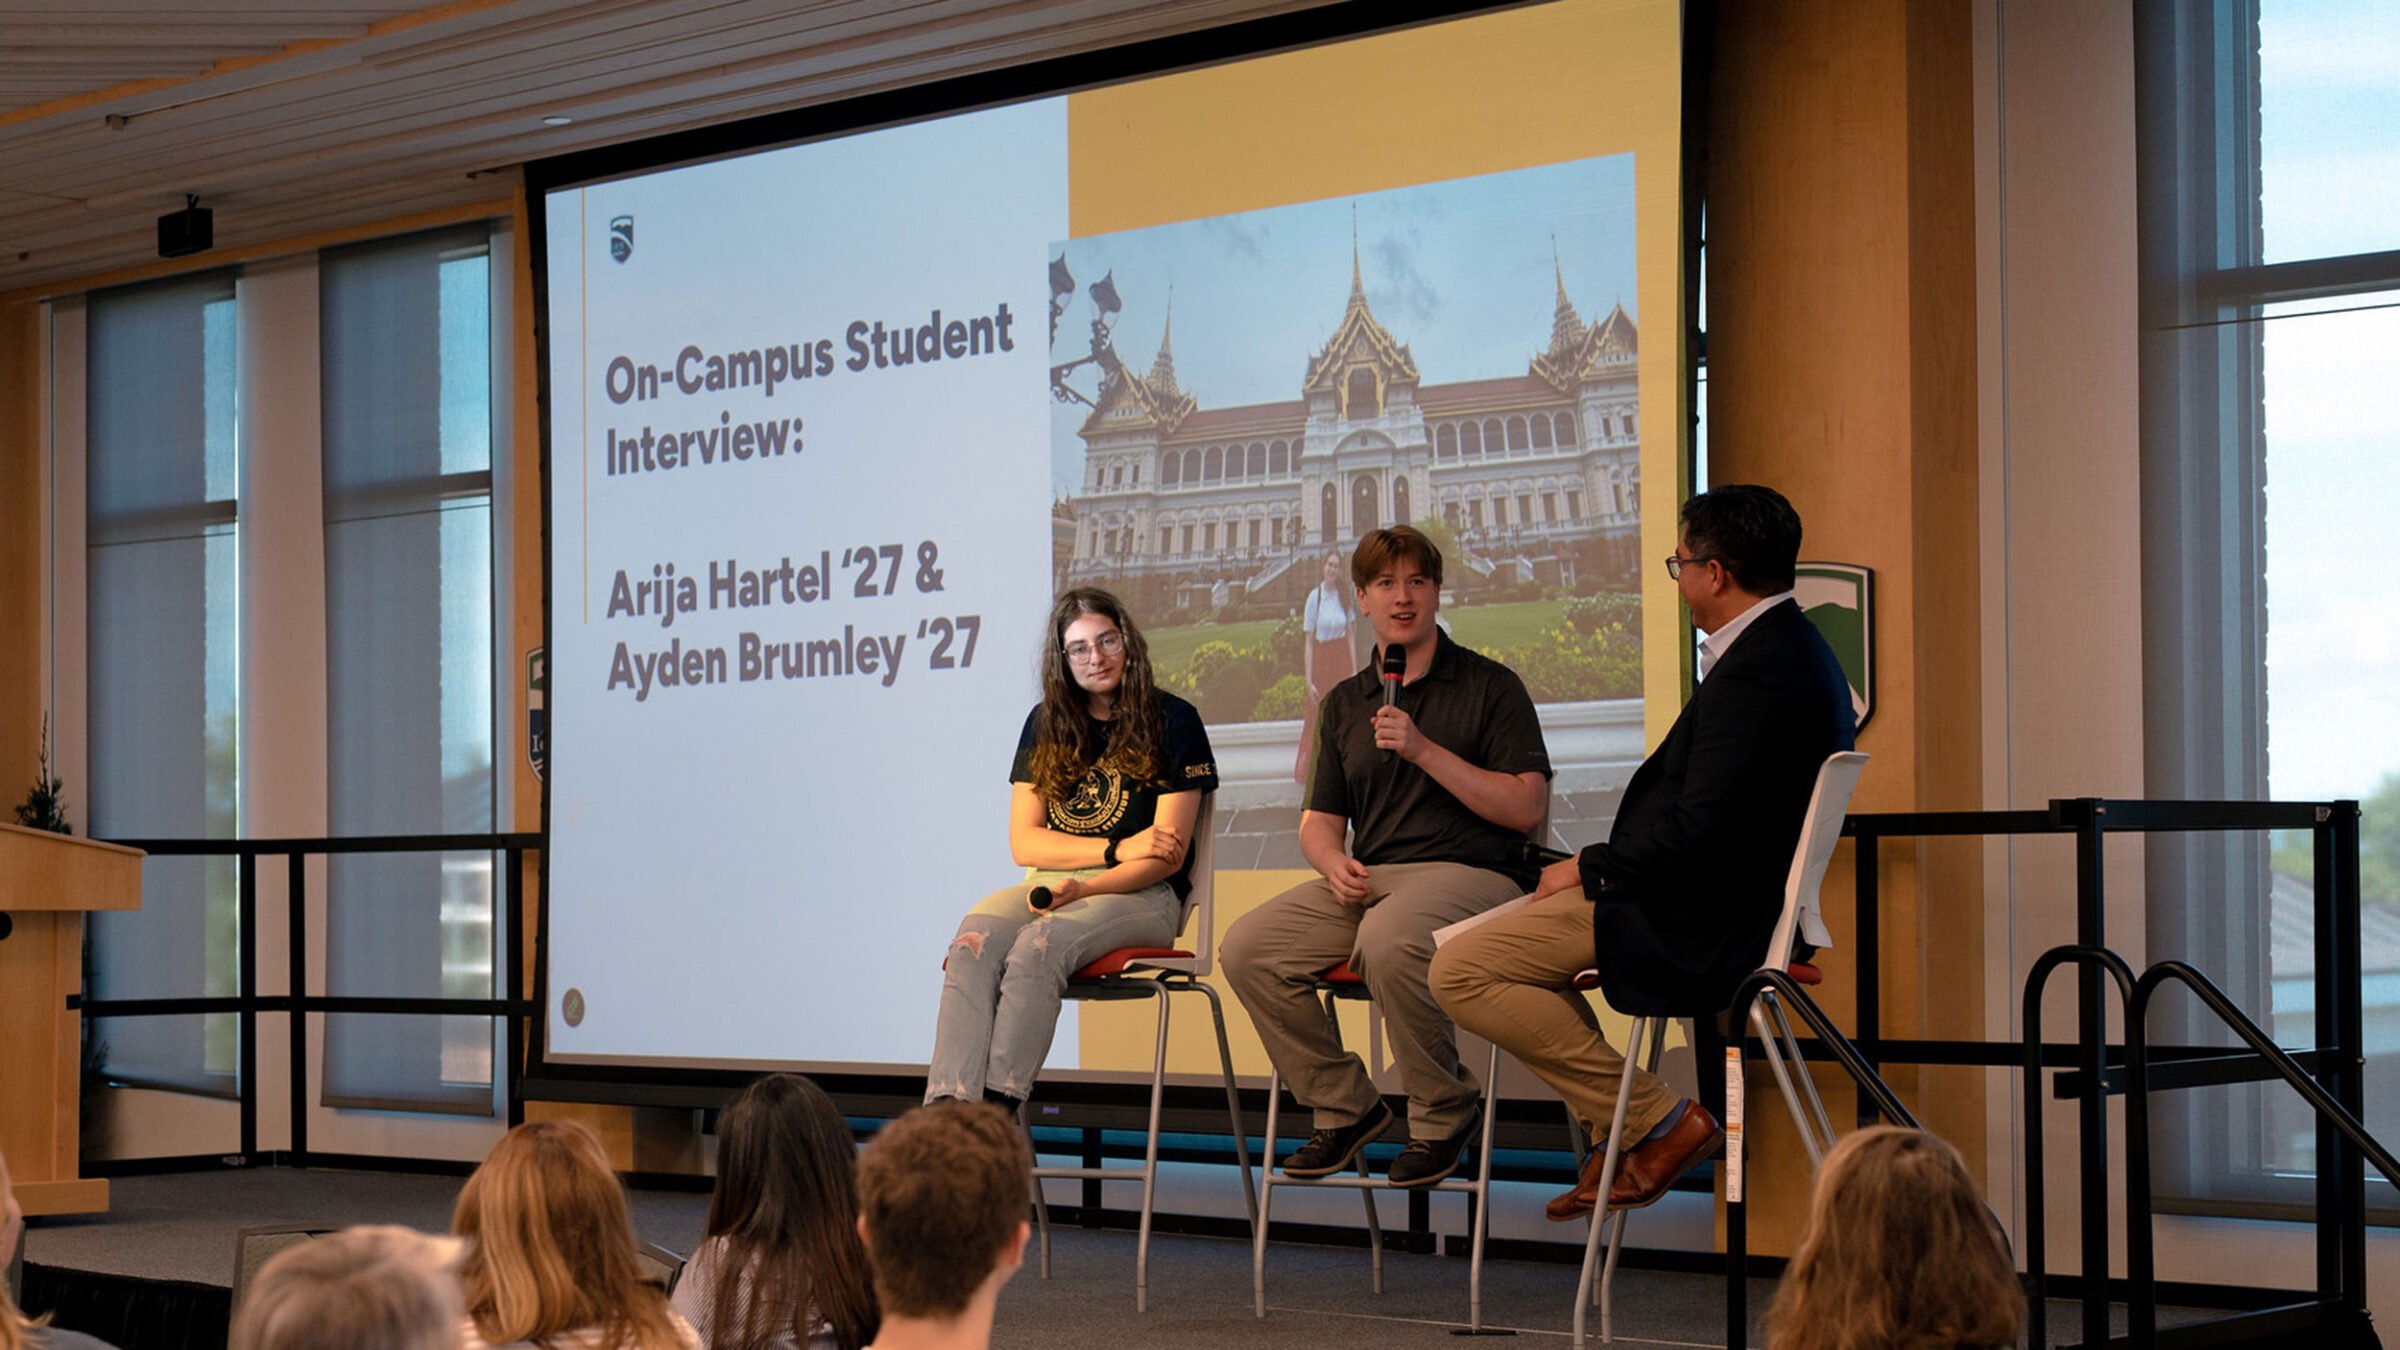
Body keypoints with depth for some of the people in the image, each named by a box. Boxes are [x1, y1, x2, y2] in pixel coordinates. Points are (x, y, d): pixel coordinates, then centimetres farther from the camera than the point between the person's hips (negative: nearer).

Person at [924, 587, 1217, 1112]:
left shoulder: (1172, 721, 4)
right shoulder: (1045, 725, 17)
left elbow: (1167, 856, -3)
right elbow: (1024, 843, 10)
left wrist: (1083, 889, -18)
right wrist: (1117, 849, -5)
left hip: (1142, 895, -4)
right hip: (1051, 889, 4)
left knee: (1039, 944, -35)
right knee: (973, 941, -30)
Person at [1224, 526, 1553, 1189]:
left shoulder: (1490, 686, 4)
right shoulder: (1344, 703, 20)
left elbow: (1526, 808, -7)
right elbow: (1319, 821, 21)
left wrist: (1424, 750, -13)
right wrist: (1334, 863, -3)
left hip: (1472, 873, -6)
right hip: (1368, 879, 6)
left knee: (1387, 937, -38)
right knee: (1248, 946, -17)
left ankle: (1443, 1113, -15)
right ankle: (1343, 1105, -1)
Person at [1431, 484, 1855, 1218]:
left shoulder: (1757, 673, -24)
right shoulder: (1794, 649, 11)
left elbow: (1697, 829, -27)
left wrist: (1588, 869, -13)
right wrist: (1603, 866, 10)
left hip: (1701, 924, -11)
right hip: (1730, 902, 11)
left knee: (1461, 970, -12)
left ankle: (1663, 1121, -8)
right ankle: (1614, 1130, 19)